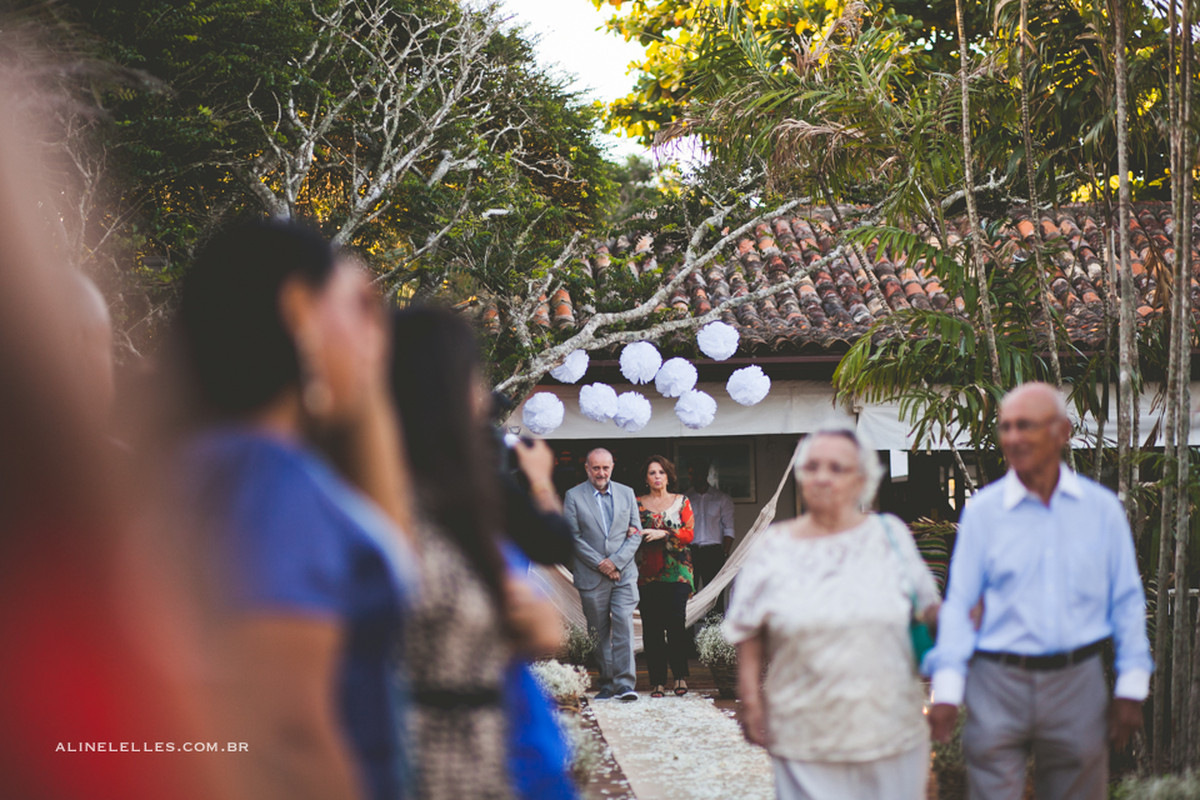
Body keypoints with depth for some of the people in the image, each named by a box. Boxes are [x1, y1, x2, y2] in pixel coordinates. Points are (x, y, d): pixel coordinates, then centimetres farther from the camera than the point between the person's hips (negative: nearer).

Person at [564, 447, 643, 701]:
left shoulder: (626, 493, 10)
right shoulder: (573, 496, 2)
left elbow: (636, 533, 6)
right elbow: (573, 537, -2)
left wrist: (616, 562, -7)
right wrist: (600, 564, -10)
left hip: (623, 573, 1)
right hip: (591, 576, -1)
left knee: (623, 624, -11)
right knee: (601, 632, 4)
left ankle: (625, 684, -13)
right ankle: (607, 684, 12)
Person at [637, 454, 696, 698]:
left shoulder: (681, 502, 11)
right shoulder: (638, 504, 12)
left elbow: (688, 534, 2)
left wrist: (663, 534, -12)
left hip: (676, 572, -1)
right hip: (648, 574, 1)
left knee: (676, 623, -11)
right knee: (652, 627, -3)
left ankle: (680, 676, 1)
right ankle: (657, 680, 2)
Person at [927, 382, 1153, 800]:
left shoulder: (1102, 508, 5)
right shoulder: (983, 510, 2)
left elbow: (1127, 602, 9)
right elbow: (958, 604, 2)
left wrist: (1131, 688, 4)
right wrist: (946, 690, -6)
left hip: (1077, 684, 1)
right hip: (998, 685, -1)